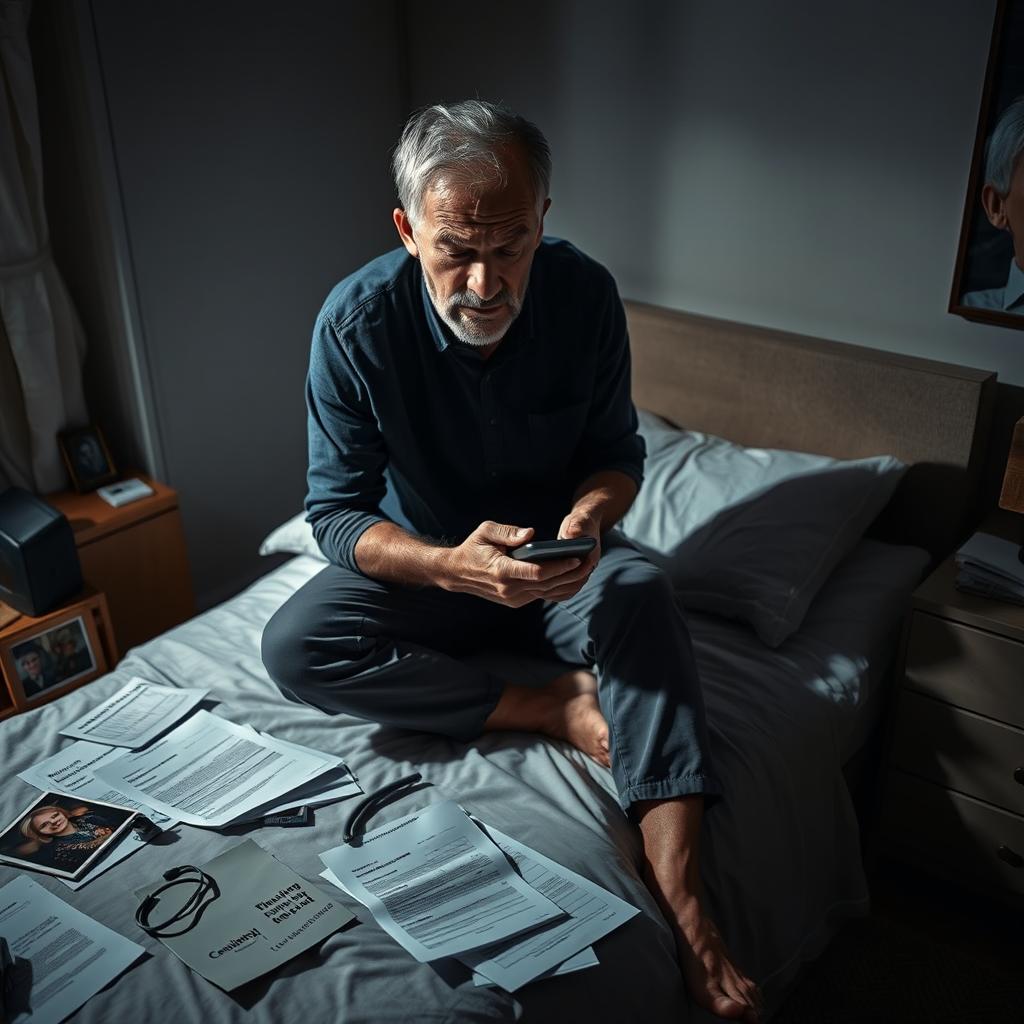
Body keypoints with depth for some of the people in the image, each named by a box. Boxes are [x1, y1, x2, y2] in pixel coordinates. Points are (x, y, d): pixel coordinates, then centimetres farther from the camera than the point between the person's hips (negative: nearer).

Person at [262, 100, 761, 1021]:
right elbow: (336, 512, -18)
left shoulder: (585, 295, -16)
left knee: (641, 593, -33)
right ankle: (554, 707, -20)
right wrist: (450, 564, -39)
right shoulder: (358, 322, -21)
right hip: (424, 564, 0)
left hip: (554, 560, 0)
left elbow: (618, 452, -4)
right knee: (292, 645, -26)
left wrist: (588, 517, -29)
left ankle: (683, 909, -35)